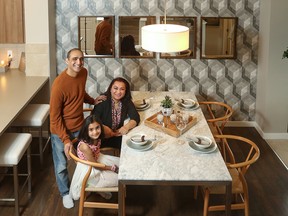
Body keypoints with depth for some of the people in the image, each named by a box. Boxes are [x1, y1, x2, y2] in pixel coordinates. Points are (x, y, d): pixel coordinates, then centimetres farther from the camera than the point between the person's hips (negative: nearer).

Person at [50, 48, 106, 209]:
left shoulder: (84, 73, -7)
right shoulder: (59, 84, -28)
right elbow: (55, 117, -20)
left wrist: (93, 101, 0)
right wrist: (65, 139, -21)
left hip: (80, 126, 6)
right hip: (61, 130, -6)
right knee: (61, 165, 10)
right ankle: (66, 193, 35)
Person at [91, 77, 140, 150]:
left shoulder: (127, 102, 0)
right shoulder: (103, 101, -13)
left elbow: (136, 118, -9)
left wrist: (127, 127, -28)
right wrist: (103, 128, -36)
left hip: (119, 135, 4)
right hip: (102, 138, -4)